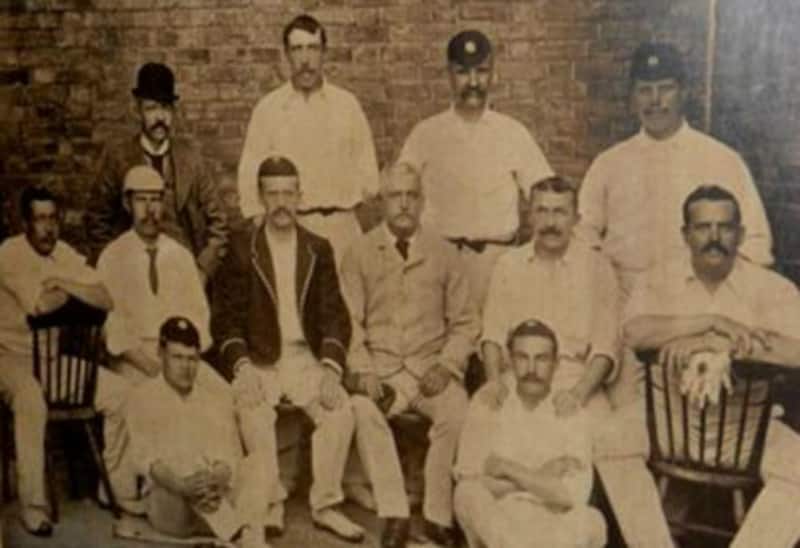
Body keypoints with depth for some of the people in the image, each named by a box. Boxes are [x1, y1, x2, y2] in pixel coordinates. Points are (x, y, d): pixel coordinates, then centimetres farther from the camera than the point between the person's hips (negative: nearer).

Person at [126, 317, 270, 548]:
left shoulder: (218, 403, 15)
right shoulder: (143, 398, 7)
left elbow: (230, 457, 1)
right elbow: (145, 457, -9)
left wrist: (216, 480, -25)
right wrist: (181, 485, -30)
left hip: (218, 501, 3)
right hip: (169, 504, -3)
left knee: (254, 463, -23)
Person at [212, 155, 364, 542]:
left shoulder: (318, 249, 9)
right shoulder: (240, 248, 2)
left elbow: (334, 315, 5)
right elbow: (225, 317, -2)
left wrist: (330, 367, -12)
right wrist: (242, 366, -18)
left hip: (306, 357, 2)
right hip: (257, 359, -2)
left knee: (340, 412, -23)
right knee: (254, 415, -30)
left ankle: (325, 506, -7)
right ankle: (269, 505, -12)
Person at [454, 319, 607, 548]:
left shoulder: (574, 414, -8)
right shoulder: (487, 402, -7)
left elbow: (572, 495, -17)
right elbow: (467, 478, -13)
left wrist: (508, 468, -17)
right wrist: (540, 477, -16)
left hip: (551, 526, 0)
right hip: (493, 521, 0)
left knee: (591, 521, -31)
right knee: (468, 494, -32)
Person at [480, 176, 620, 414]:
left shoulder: (597, 267, 6)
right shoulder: (508, 265, 13)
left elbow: (605, 345, 1)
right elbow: (493, 333, 10)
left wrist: (579, 392, -15)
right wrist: (494, 380, -8)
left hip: (576, 379, -1)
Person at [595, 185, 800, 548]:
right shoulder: (660, 279, 4)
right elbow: (635, 332, -15)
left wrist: (708, 343, -21)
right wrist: (712, 322, -22)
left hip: (744, 419, -1)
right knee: (611, 443, -26)